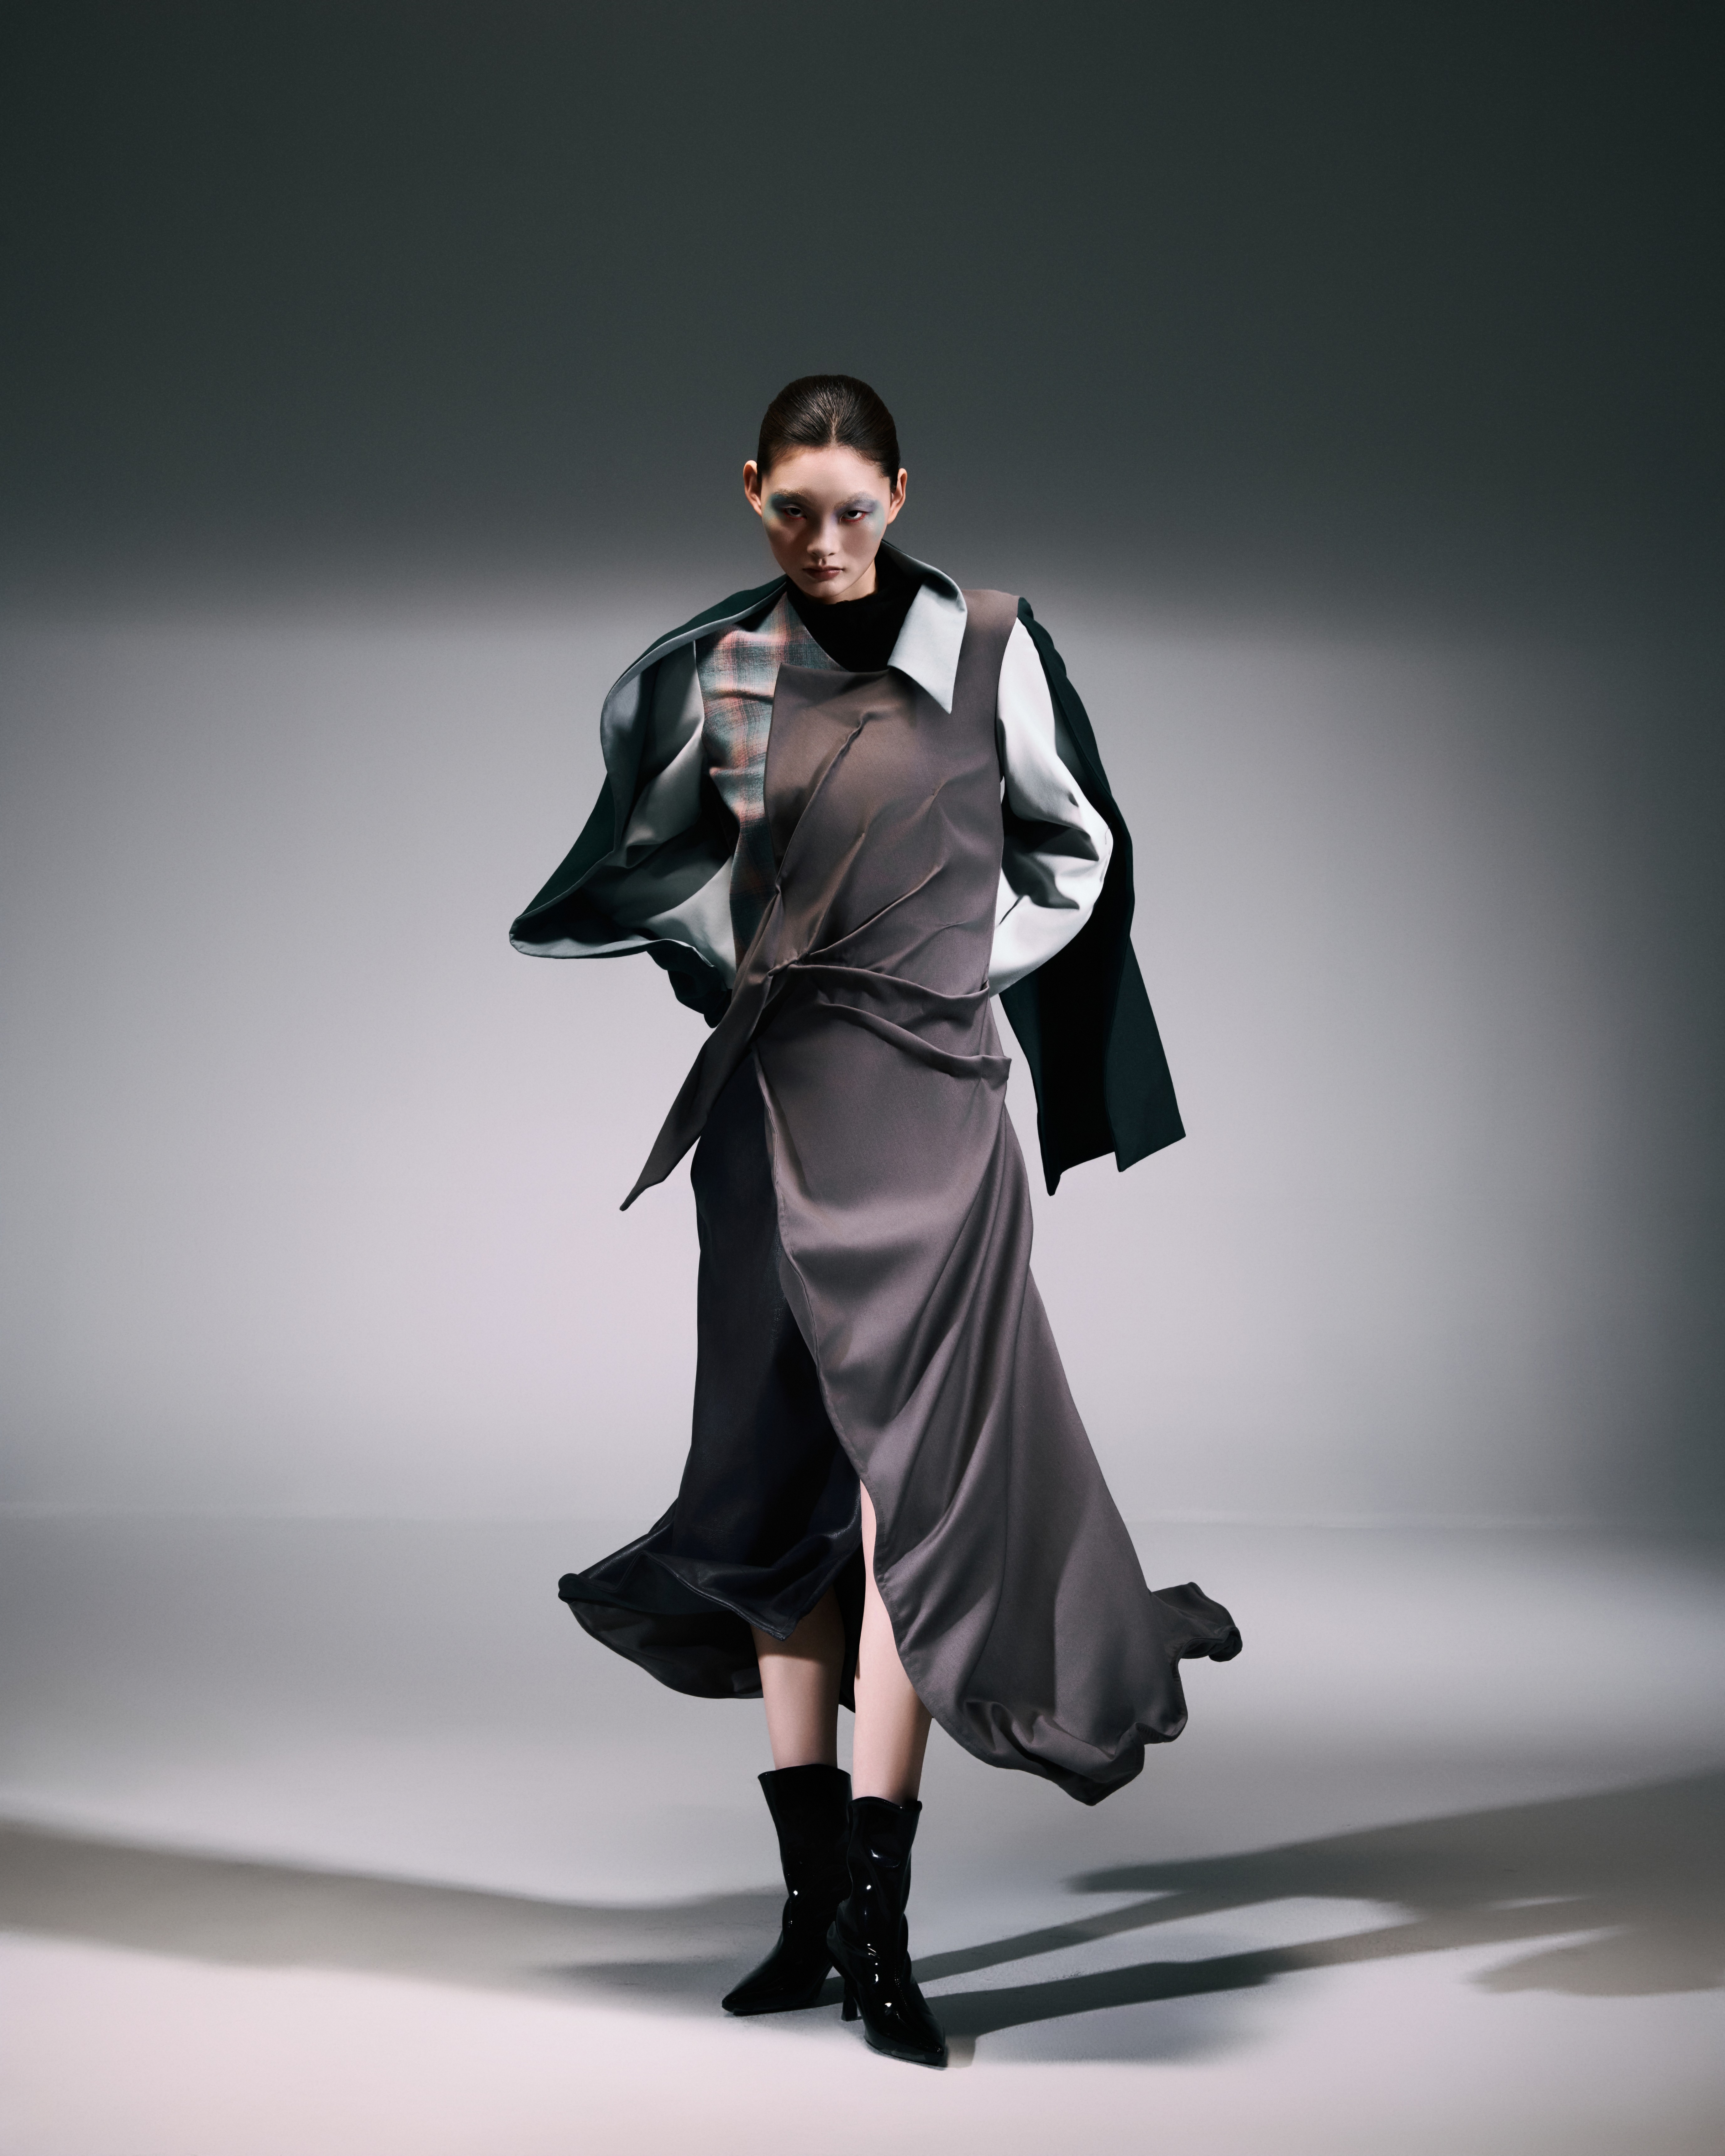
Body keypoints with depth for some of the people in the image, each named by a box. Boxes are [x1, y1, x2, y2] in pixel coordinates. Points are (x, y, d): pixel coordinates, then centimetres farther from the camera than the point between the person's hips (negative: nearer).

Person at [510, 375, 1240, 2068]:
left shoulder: (987, 649, 0)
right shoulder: (712, 674, 7)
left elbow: (1077, 846, 10)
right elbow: (647, 847, 22)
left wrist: (963, 965, 3)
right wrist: (743, 959, 10)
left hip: (928, 1100, -3)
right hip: (770, 1101, 3)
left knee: (907, 1473, -10)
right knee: (786, 1483, 6)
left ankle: (875, 1923, -6)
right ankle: (812, 1895, 15)